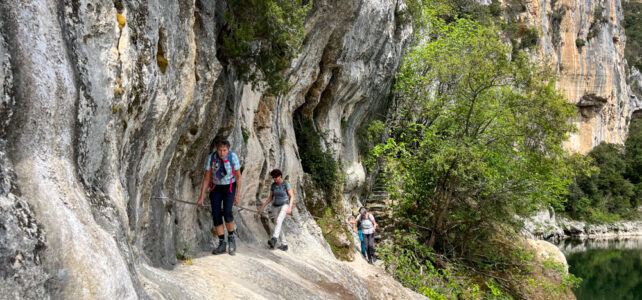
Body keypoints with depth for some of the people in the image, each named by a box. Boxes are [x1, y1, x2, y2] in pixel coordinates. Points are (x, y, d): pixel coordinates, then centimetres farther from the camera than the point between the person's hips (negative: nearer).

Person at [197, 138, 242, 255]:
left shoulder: (233, 157, -20)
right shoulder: (211, 158, -15)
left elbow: (238, 176, -11)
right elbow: (206, 178, -10)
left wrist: (237, 195, -13)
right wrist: (201, 197, -12)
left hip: (230, 187, -2)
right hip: (216, 188, 2)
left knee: (227, 212, -23)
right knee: (216, 214, -10)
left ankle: (231, 238, -2)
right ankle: (222, 245, 0)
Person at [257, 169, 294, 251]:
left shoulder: (286, 184, -9)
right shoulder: (273, 185, 5)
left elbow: (292, 196, -8)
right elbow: (270, 198, 12)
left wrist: (290, 207, -22)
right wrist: (262, 207, 4)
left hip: (284, 206, -6)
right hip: (275, 207, 6)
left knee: (278, 220, -31)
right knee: (278, 226, 3)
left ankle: (274, 240, -46)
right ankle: (284, 245, 17)